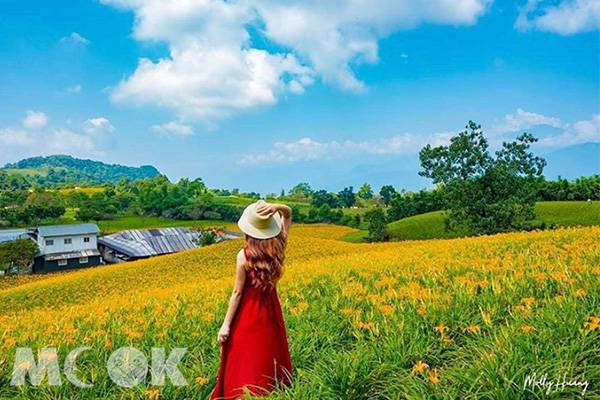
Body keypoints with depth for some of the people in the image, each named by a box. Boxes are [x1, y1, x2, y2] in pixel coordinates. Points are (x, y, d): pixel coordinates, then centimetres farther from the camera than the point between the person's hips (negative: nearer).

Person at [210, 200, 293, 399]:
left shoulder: (244, 255, -21)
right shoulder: (278, 246, -10)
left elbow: (237, 292, -15)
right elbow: (288, 213, 4)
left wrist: (226, 324, -7)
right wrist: (276, 208, -18)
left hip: (248, 314, -4)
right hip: (270, 312, 5)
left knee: (245, 363, 10)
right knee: (270, 359, 21)